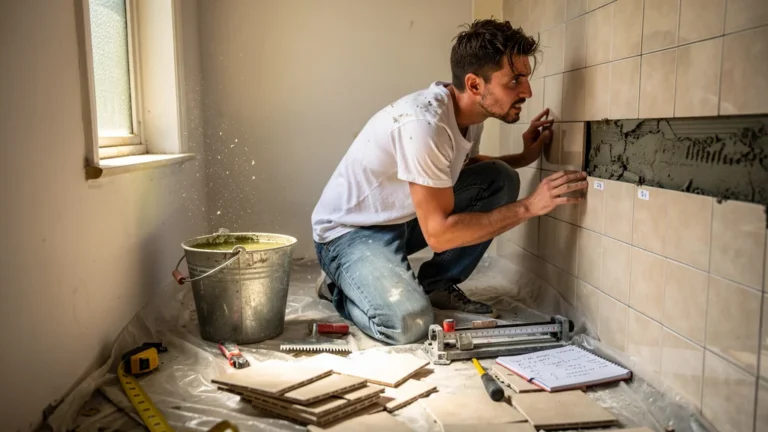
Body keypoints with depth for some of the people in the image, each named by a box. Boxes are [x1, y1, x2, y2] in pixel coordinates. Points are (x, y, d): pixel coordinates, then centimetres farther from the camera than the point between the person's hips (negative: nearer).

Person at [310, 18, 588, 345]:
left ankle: (437, 286, 6)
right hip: (350, 232, -8)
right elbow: (439, 233, -29)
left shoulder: (468, 111, -5)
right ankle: (340, 286, 3)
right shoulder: (424, 123, -31)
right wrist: (529, 206, -27)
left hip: (404, 218, 8)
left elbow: (463, 168, 17)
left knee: (500, 180, -4)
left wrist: (525, 156, 2)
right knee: (408, 322, -30)